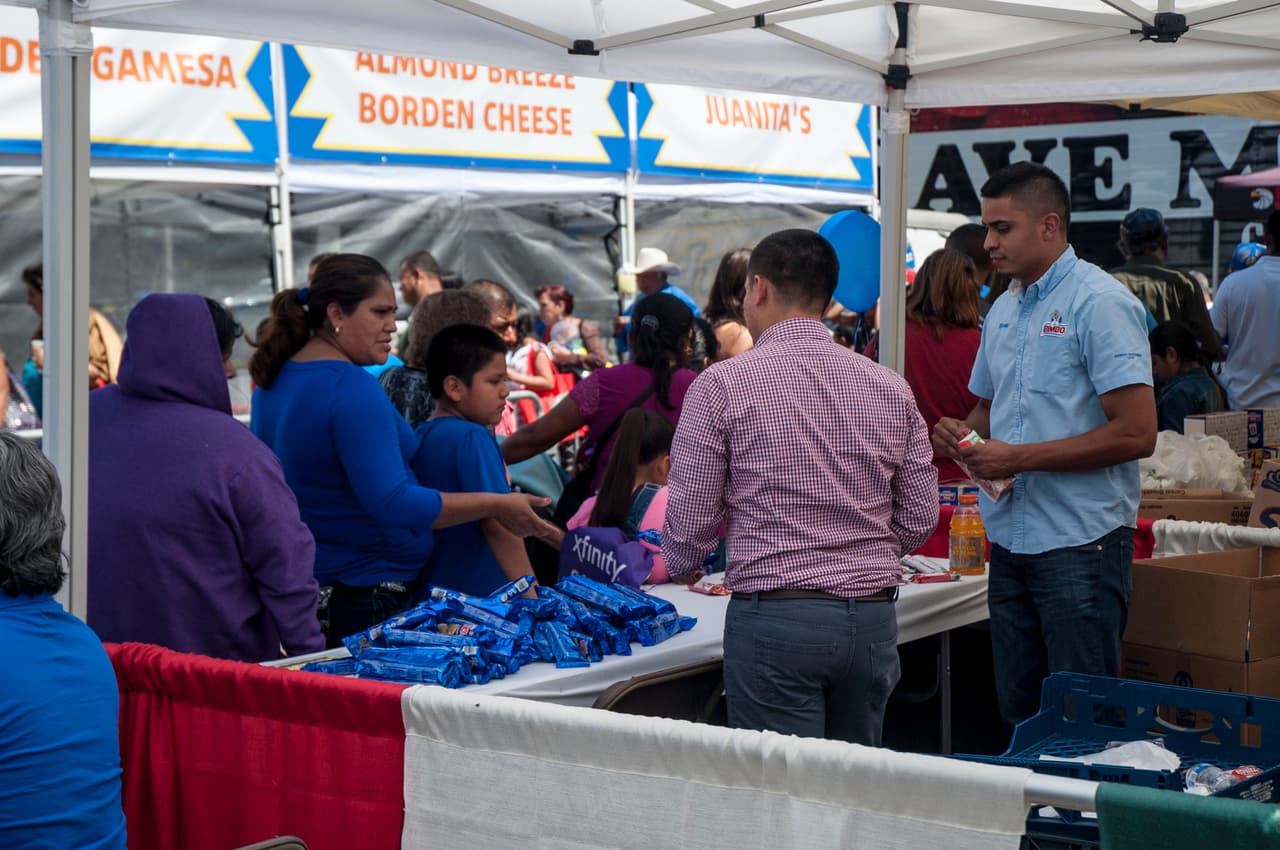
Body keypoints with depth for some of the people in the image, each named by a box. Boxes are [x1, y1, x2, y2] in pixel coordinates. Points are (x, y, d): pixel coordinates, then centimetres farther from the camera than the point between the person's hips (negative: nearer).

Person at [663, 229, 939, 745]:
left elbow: (690, 517, -2)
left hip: (775, 619, -4)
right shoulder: (891, 388, 6)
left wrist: (680, 566, 20)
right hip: (872, 616, 5)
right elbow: (920, 517, 9)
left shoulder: (722, 384, -6)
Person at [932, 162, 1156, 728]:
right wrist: (962, 434, 2)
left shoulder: (1100, 303, -12)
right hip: (1010, 535, 8)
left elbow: (1136, 433, -19)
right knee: (1020, 713, 13)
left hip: (1080, 539, -8)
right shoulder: (1004, 310, 14)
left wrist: (1018, 457, -18)